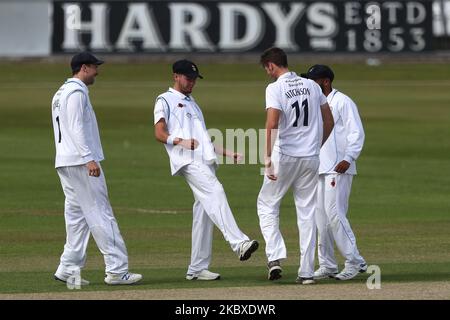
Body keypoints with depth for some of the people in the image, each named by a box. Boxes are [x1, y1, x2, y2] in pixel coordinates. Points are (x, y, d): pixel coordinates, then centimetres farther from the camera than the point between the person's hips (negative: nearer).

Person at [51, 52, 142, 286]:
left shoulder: (61, 93, 20)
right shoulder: (77, 92, -10)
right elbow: (76, 128, -19)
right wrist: (89, 159, -25)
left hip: (64, 162, 10)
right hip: (80, 161, -10)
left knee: (76, 216, 10)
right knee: (100, 214, -10)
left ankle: (68, 269, 6)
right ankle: (117, 270, -12)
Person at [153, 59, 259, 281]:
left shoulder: (192, 104, 33)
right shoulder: (165, 101, 9)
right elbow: (159, 134, -3)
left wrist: (228, 153, 20)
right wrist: (181, 141, -21)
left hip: (205, 161, 8)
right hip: (188, 160, -8)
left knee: (204, 213, 2)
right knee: (215, 192, -28)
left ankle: (197, 269, 5)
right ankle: (238, 243, -42)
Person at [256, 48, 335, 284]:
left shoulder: (275, 89, -10)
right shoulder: (311, 85, 8)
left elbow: (272, 124, -21)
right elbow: (329, 122, 12)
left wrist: (268, 158, -21)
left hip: (284, 156, -5)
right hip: (310, 158, 5)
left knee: (267, 204, 12)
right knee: (307, 212, 8)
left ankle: (275, 256, -5)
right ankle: (307, 271, 7)